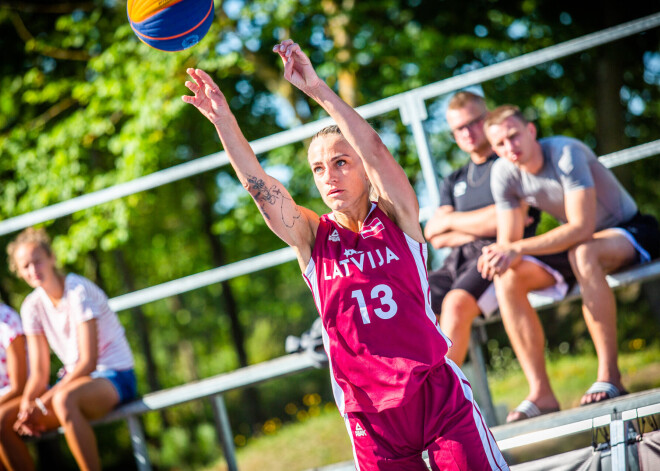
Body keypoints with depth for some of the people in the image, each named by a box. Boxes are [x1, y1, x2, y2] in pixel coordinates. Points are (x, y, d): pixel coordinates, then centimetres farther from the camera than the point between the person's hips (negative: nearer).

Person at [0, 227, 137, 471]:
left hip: (114, 378, -7)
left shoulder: (79, 291, -15)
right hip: (73, 380, 7)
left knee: (64, 400, -41)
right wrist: (27, 404, -18)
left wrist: (43, 403, -25)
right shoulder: (32, 306, 4)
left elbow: (88, 361, -20)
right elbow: (39, 373, 5)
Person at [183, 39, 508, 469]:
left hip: (438, 392, -1)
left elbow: (374, 149, -14)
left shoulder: (396, 218, 1)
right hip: (370, 414, 2)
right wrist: (224, 119, -21)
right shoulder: (312, 237, 5)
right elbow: (259, 185, -9)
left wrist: (317, 88, -23)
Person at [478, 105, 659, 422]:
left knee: (582, 253, -40)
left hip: (632, 232, -7)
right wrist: (497, 254, -31)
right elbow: (508, 240, -6)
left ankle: (609, 376, -35)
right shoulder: (503, 174, -9)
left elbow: (582, 229, -33)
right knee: (507, 278, -15)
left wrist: (519, 249, -39)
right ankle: (541, 393, -17)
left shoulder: (566, 153, -27)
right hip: (577, 244, 7)